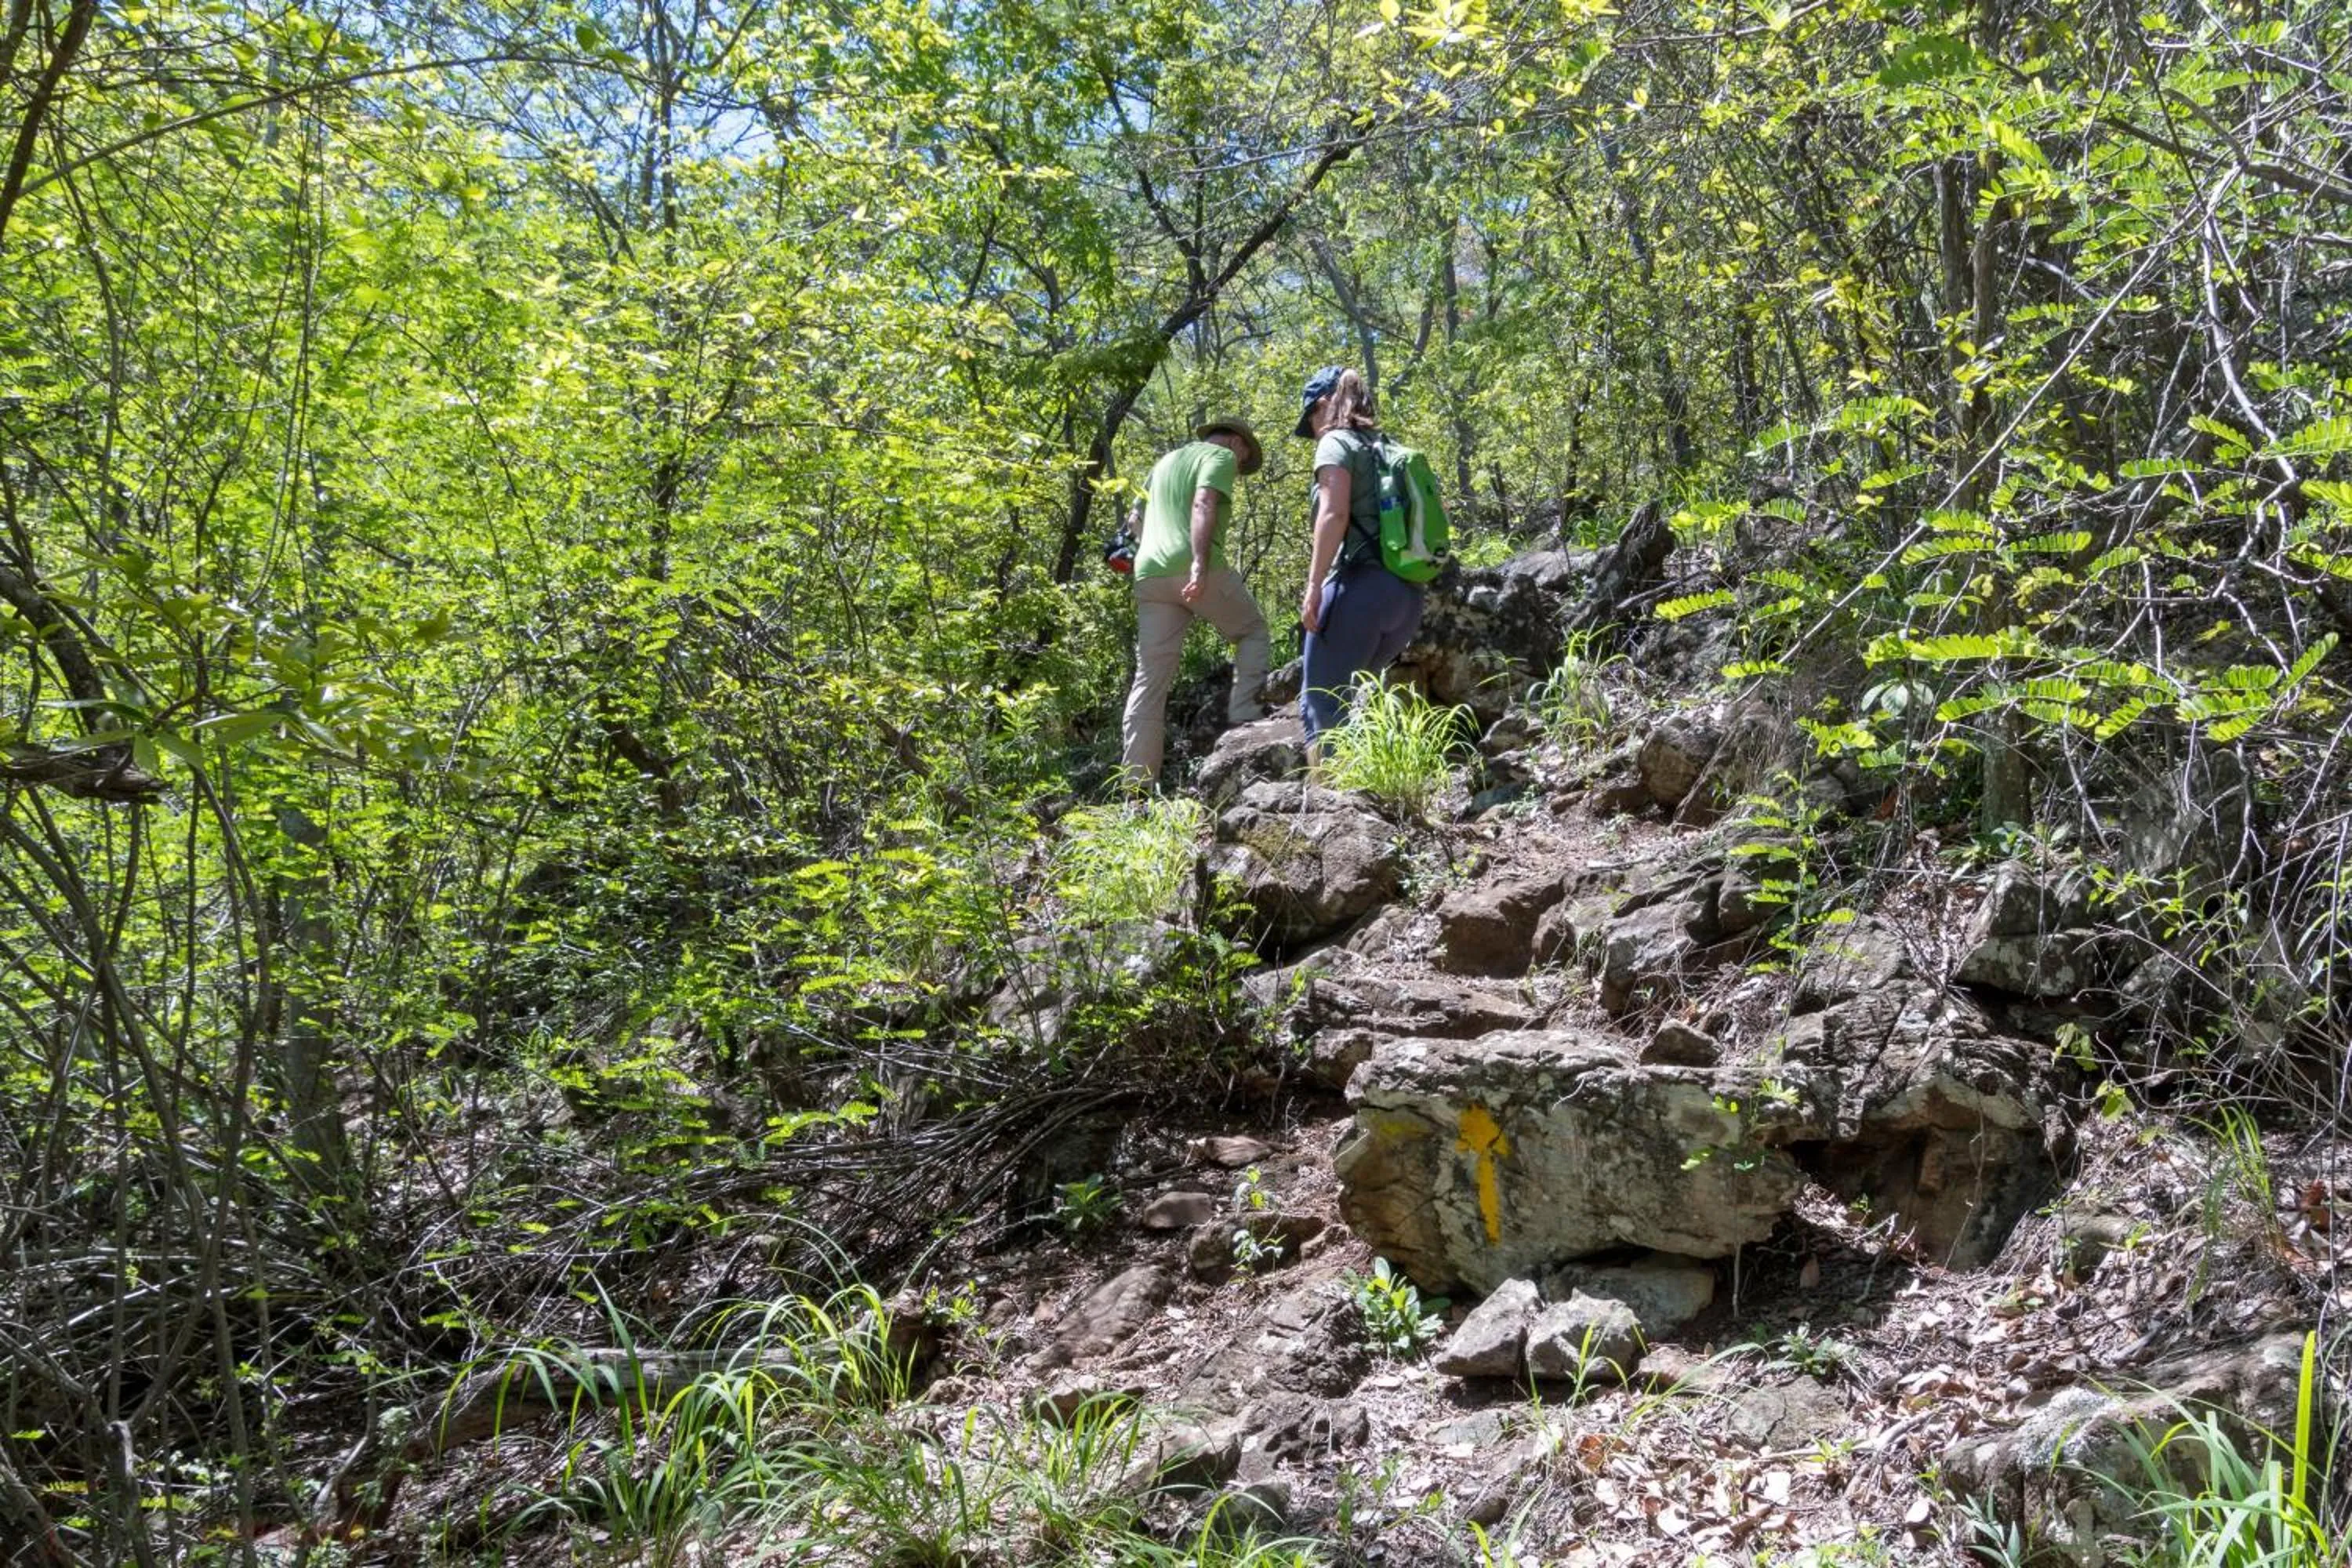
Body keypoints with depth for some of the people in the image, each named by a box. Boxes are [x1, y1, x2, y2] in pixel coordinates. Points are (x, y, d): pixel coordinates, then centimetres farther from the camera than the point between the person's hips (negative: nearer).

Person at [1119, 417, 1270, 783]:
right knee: (1253, 630, 18)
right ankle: (1243, 716, 1)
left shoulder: (1166, 461, 30)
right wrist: (1200, 563, -23)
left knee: (1150, 681, 4)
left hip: (1150, 574, 7)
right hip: (1198, 572, -6)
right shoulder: (1220, 455, 5)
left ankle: (1136, 783, -2)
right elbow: (1203, 505, -13)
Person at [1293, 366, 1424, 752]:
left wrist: (1314, 585, -15)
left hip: (1360, 586, -8)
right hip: (1406, 595, 8)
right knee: (1338, 693, 18)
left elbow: (1334, 514, -14)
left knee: (1319, 701, -6)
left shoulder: (1336, 442, 1)